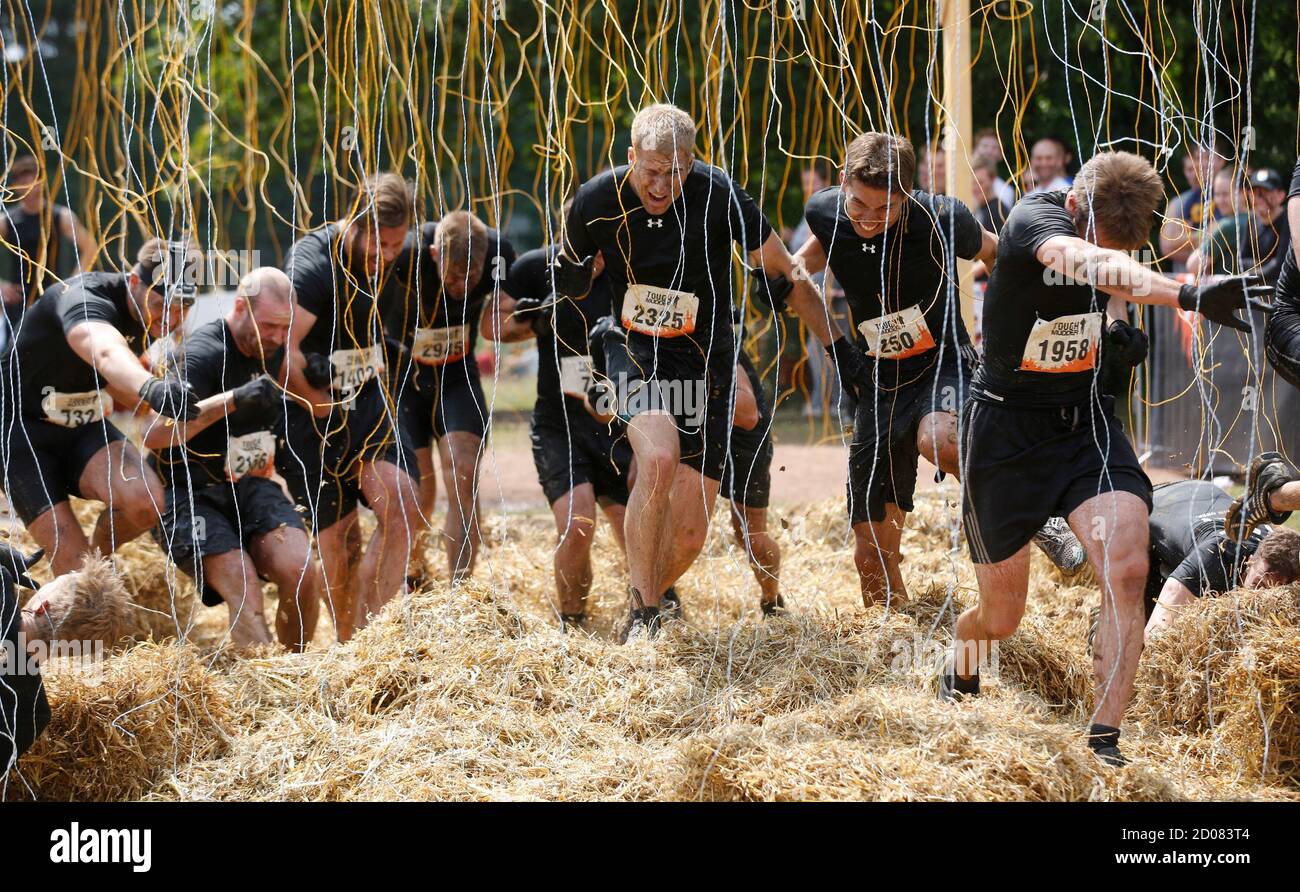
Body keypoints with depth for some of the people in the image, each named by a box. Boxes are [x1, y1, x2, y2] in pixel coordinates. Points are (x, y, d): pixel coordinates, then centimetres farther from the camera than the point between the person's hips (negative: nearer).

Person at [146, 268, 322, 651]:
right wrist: (232, 400, -43)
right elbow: (153, 435, -36)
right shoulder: (203, 353, -20)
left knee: (302, 573, -18)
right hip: (189, 496, -6)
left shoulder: (273, 348, 5)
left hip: (248, 487, 6)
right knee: (246, 595, -25)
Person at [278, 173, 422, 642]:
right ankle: (348, 644, 15)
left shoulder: (378, 259, 5)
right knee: (338, 535, -1)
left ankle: (367, 631, -6)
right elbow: (284, 351, -27)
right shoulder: (315, 262, -21)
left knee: (402, 510, -10)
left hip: (365, 400, 7)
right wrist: (320, 407, -14)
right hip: (313, 408, -7)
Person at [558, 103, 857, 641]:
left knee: (690, 532, -3)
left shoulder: (718, 196, -15)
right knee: (659, 458, -32)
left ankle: (648, 599, 27)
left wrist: (837, 346, 0)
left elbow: (785, 274, -3)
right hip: (635, 350, -1)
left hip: (706, 357, 1)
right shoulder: (597, 201, -11)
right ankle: (641, 615, -20)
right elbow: (571, 280, 8)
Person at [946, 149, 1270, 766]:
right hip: (1005, 426, -4)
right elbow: (1088, 263, -50)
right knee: (1001, 615, 8)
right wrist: (1189, 296, -62)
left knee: (1127, 570, -20)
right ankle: (959, 673, 44)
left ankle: (1105, 739, -13)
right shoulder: (1036, 219, -25)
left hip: (1083, 419, 4)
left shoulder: (1117, 225, -4)